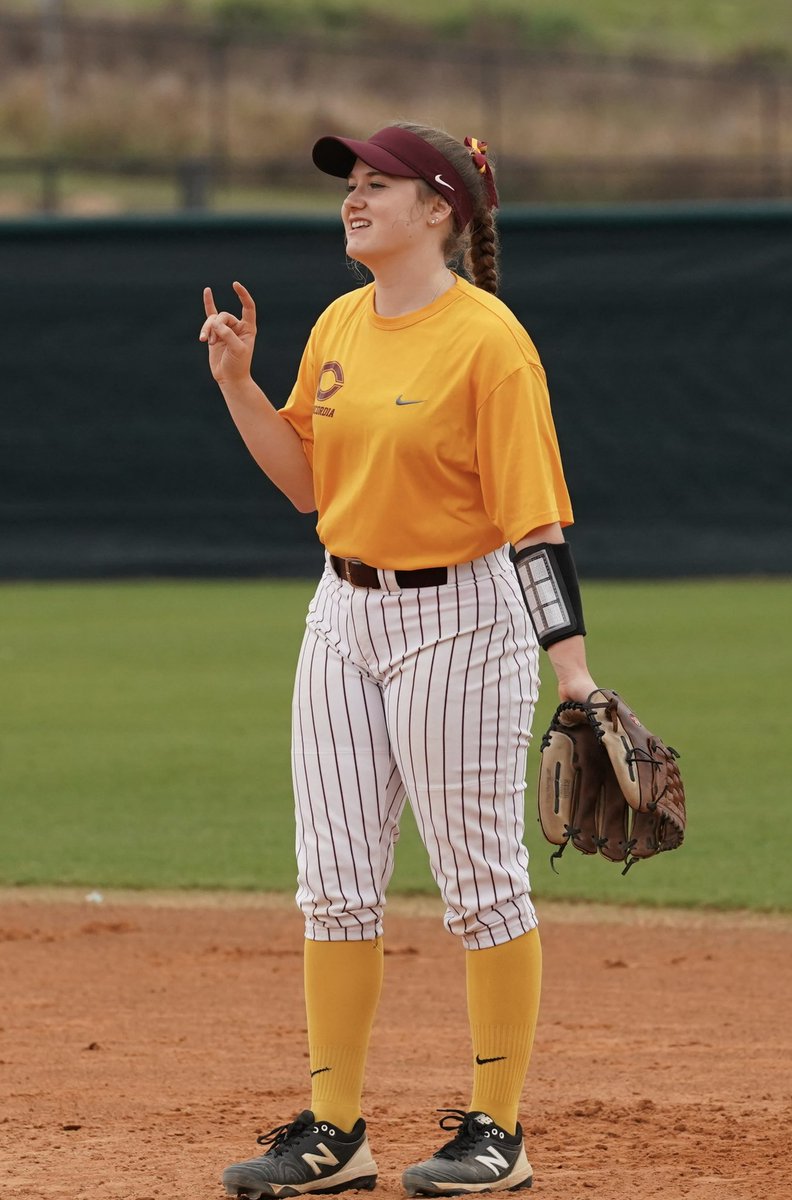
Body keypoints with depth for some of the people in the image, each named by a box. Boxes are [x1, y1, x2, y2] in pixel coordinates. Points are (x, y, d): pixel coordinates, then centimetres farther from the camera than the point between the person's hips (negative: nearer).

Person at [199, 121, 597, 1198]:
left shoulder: (488, 339, -14)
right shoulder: (340, 326, 9)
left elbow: (535, 513, -17)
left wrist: (569, 657, -23)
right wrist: (236, 379, 4)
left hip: (461, 620, -8)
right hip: (345, 613, 8)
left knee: (481, 881, 0)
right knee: (334, 883, 7)